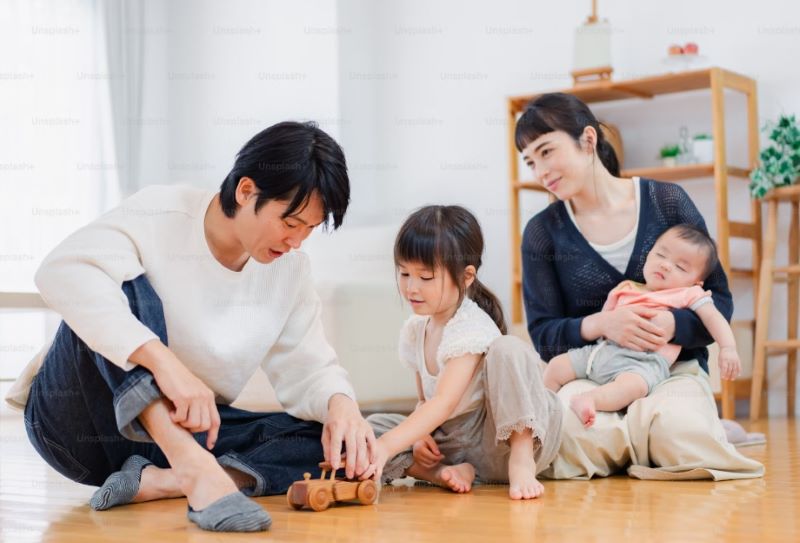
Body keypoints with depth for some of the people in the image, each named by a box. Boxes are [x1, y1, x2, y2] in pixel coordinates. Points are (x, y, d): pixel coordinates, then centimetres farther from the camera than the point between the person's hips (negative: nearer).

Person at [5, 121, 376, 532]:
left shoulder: (289, 271, 0)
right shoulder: (161, 215, -18)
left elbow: (310, 368, 1)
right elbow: (62, 271, -34)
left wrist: (340, 403, -24)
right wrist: (163, 362, -44)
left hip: (186, 430, 5)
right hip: (75, 421, -5)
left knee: (330, 443, -14)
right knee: (124, 285, -31)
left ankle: (157, 481, -28)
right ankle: (193, 466, -42)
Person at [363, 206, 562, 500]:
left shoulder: (471, 329, -19)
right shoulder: (414, 330, 6)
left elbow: (444, 403, -30)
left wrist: (387, 445, -40)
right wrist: (419, 435, -9)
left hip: (501, 441, -7)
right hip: (449, 442, 7)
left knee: (509, 350, -31)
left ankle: (521, 461, -27)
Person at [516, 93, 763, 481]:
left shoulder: (667, 201, 1)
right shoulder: (542, 233, 3)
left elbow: (719, 301, 1)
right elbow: (543, 335, -1)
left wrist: (674, 324, -22)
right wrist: (599, 325, -22)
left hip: (672, 366, 0)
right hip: (588, 374, 0)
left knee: (678, 431, -34)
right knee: (569, 426, -35)